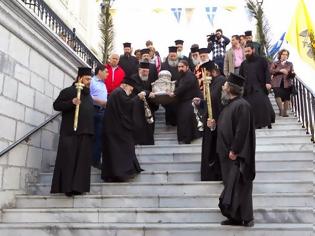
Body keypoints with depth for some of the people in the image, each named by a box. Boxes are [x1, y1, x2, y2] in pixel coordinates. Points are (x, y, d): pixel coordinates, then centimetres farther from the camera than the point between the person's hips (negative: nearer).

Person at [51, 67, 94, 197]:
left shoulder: (88, 95, 22)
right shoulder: (68, 91, 1)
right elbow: (56, 105, -6)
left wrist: (91, 130, 18)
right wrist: (71, 102, -21)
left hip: (86, 133, 7)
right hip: (71, 132, -6)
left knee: (83, 161, 2)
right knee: (69, 159, -6)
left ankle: (78, 186, 4)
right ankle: (66, 187, -2)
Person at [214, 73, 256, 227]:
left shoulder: (241, 105, -17)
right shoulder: (230, 104, 13)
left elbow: (242, 130, -22)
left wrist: (234, 150, -22)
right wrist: (215, 125, 5)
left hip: (237, 154, -10)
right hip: (227, 152, 10)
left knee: (238, 185, -3)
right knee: (230, 184, 14)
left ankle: (246, 217, 9)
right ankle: (235, 217, 23)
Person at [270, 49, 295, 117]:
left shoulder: (290, 64, 16)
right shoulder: (275, 63, 11)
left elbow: (292, 75, 12)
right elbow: (271, 71, -6)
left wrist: (292, 73, -12)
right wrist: (280, 70, -15)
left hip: (287, 84, 2)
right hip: (277, 83, -2)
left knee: (286, 98, -3)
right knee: (278, 95, -23)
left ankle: (285, 112, 11)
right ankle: (281, 109, -10)